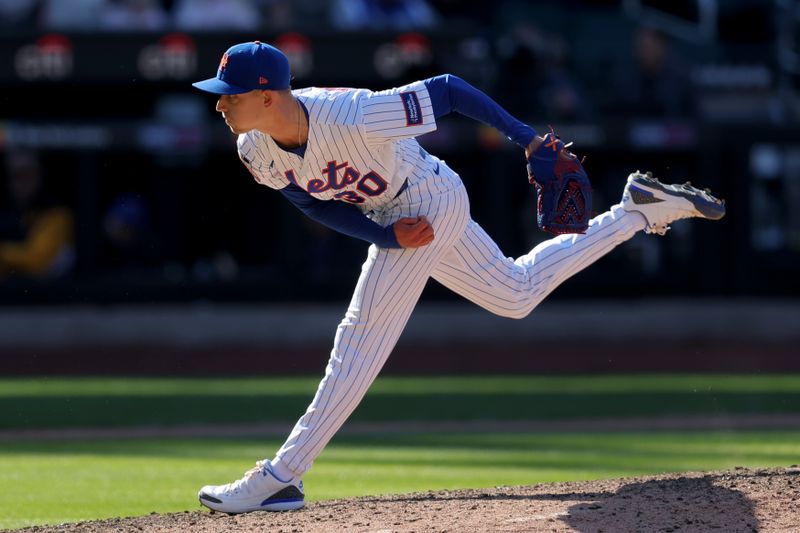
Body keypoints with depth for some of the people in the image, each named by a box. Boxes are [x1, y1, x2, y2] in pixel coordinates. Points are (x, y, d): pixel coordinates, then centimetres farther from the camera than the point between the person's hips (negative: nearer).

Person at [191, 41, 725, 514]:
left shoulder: (352, 116, -37)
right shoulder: (255, 150, -17)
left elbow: (446, 89, -27)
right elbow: (316, 202, -4)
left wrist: (526, 138, -25)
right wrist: (387, 236, -20)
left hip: (430, 201, -8)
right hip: (389, 218, 8)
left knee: (363, 335, -13)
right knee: (518, 295, 23)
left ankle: (281, 476, -11)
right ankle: (638, 212, 34)